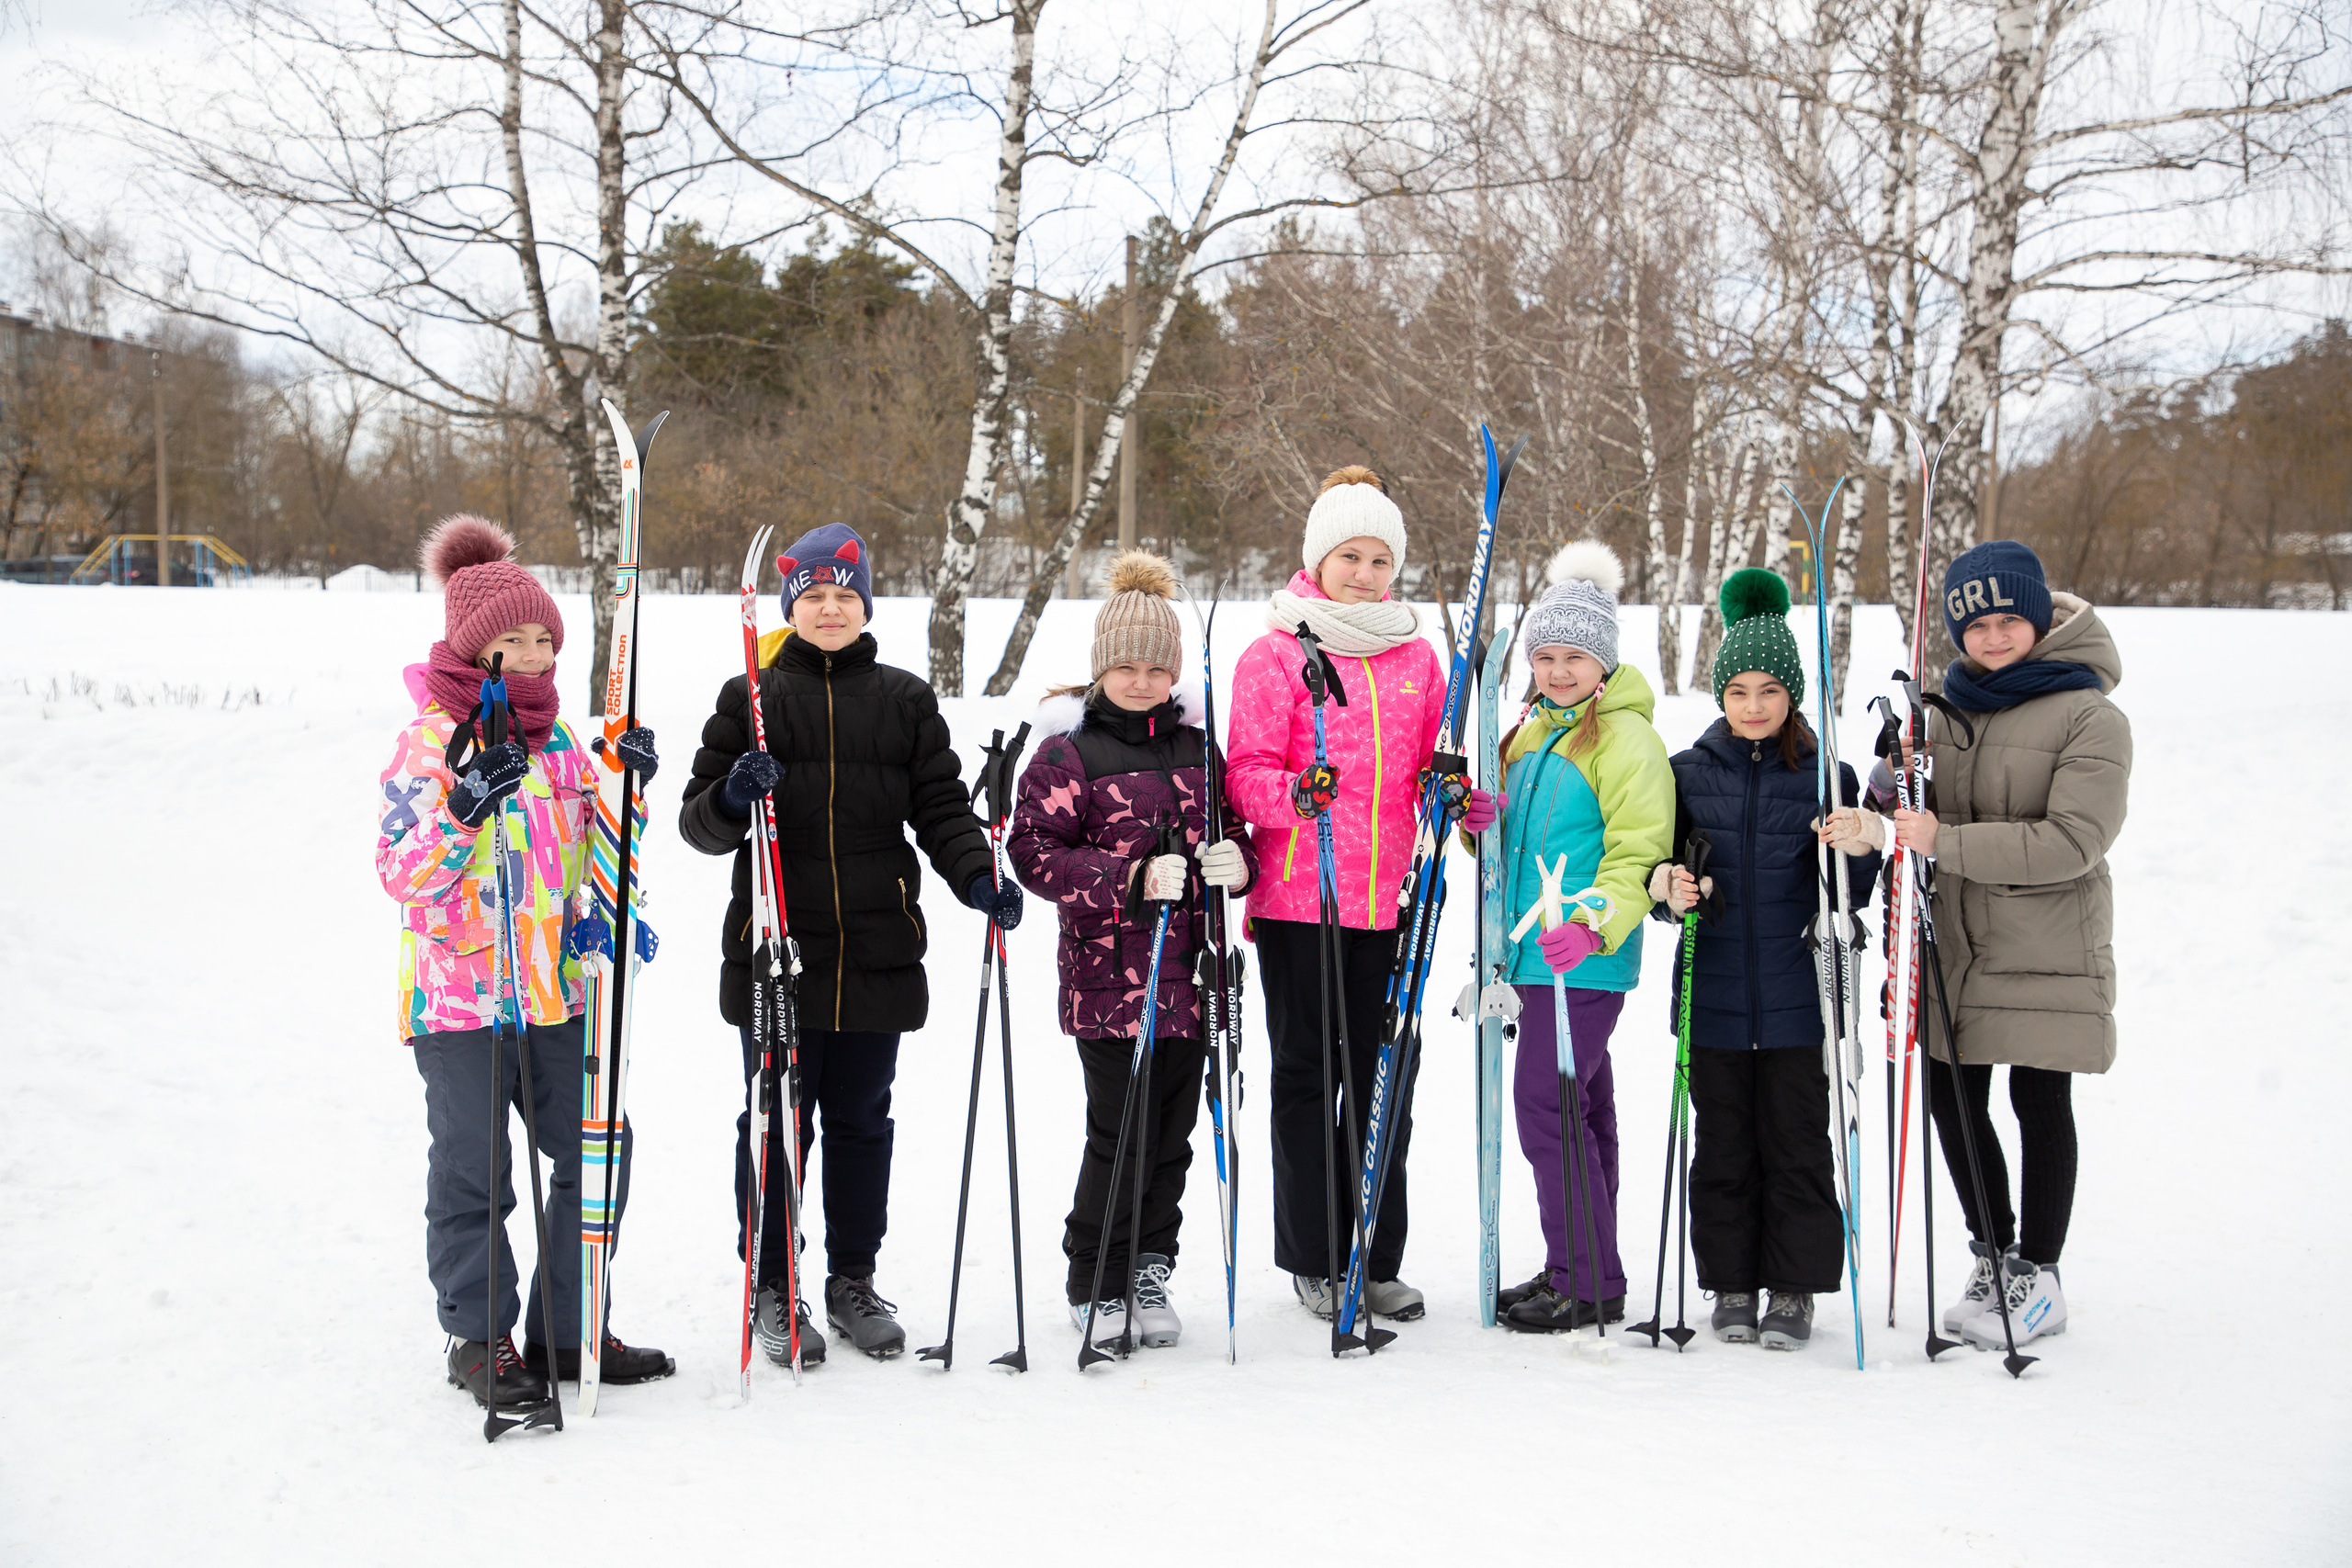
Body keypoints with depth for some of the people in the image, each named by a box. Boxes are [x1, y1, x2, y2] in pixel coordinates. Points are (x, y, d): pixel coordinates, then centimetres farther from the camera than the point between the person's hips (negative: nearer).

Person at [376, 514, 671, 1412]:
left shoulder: (555, 734, 11)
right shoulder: (430, 740, -9)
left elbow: (591, 849, 17)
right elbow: (401, 872, -16)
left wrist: (627, 785, 1)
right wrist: (463, 814, -31)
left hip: (559, 986, 6)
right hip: (460, 993, -6)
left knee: (596, 1151, 8)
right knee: (472, 1171, 3)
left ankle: (565, 1332, 22)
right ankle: (479, 1338, 19)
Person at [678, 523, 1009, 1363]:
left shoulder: (906, 701, 9)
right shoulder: (749, 699, 5)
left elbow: (941, 807, 7)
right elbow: (700, 824, 4)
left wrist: (978, 878, -11)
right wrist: (732, 799, -19)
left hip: (876, 954, 2)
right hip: (775, 951, -1)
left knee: (861, 1121, 11)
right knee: (777, 1120, 4)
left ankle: (853, 1279, 25)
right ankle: (772, 1286, 19)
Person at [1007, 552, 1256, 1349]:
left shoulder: (1194, 743, 13)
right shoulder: (1066, 753, -4)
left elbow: (1231, 825, 21)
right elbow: (1036, 855, -10)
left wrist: (1234, 858, -4)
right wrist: (1132, 879, -22)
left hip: (1190, 975, 5)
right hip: (1110, 977, -5)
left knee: (1173, 1134, 10)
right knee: (1119, 1135, -3)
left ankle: (1151, 1272, 26)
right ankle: (1096, 1283, 15)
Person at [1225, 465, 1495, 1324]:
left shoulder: (1416, 656, 13)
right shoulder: (1275, 652, -1)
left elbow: (1430, 770, 17)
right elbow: (1247, 771, -6)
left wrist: (1459, 799, -4)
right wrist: (1292, 793, -26)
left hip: (1389, 900, 4)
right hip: (1298, 898, -4)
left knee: (1386, 1076, 8)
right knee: (1306, 1074, 5)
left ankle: (1378, 1259, 19)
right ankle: (1312, 1260, 16)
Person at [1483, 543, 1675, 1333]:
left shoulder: (1626, 738, -9)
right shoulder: (1532, 732, 17)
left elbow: (1638, 852, -16)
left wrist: (1596, 925, -29)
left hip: (1588, 959, -8)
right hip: (1535, 950, 8)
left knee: (1545, 1104, -9)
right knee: (1580, 1106, 14)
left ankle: (1585, 1283, 1)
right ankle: (1581, 1271, 23)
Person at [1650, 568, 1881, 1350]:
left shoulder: (1826, 778, 2)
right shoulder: (1688, 773, 5)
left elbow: (1850, 899, 1)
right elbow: (1659, 872, 11)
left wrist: (1859, 851, -20)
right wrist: (1667, 886, -11)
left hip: (1796, 994, -1)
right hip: (1713, 993, 1)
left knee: (1797, 1145, 4)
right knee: (1723, 1146, 8)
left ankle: (1794, 1288, 18)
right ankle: (1731, 1285, 21)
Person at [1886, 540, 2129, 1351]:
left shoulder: (2091, 718, -10)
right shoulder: (1954, 709, 11)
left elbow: (2072, 841, -20)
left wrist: (1946, 843, -22)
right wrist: (1894, 800, -1)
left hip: (2046, 950, -6)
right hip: (1957, 945, 6)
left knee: (2039, 1103, 2)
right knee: (1953, 1099, 9)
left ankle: (2038, 1276, 16)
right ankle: (1994, 1254, 28)